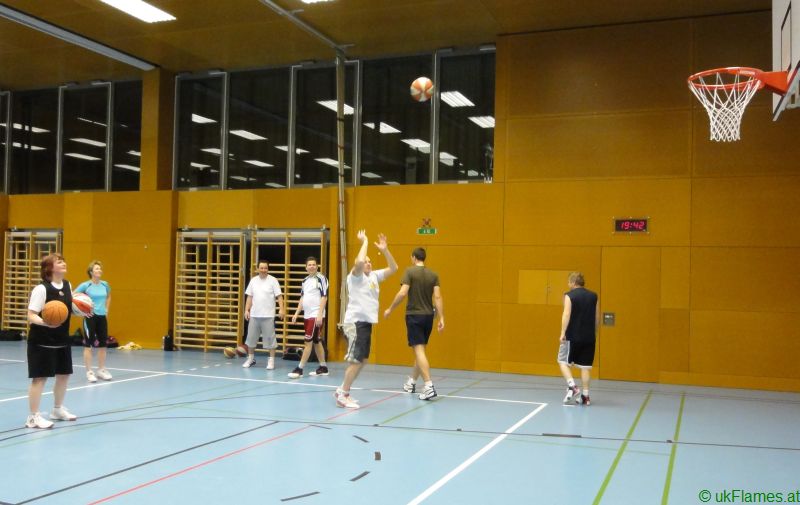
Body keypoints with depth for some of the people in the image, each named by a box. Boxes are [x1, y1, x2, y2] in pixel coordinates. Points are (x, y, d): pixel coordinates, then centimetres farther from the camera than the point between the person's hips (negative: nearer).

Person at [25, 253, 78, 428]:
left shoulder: (68, 285, 6)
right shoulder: (41, 289, -17)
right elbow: (31, 315, -20)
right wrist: (45, 322, -39)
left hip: (62, 340, 8)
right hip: (41, 342, -8)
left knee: (64, 374, 15)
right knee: (40, 378, -3)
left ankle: (57, 409, 34)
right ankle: (33, 417, 7)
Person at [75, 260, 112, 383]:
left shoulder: (105, 284, 5)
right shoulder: (86, 285, -10)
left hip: (102, 317, 5)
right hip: (90, 316, -5)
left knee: (103, 344, 8)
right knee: (88, 344, 0)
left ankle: (101, 370, 20)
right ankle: (89, 372, 7)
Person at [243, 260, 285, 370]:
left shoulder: (273, 280, -4)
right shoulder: (253, 280, 8)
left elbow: (279, 296, -9)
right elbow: (249, 297, 12)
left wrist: (282, 309, -19)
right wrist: (246, 310, 4)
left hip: (268, 315, -4)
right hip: (254, 315, 4)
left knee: (270, 338, -1)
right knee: (251, 337, 10)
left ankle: (271, 360, 7)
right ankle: (251, 358, 24)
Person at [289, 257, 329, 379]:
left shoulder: (321, 278, -9)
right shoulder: (305, 281, 14)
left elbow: (324, 297, -14)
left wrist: (320, 315, -19)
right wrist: (296, 313, 14)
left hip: (316, 316, -8)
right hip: (307, 315, 8)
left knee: (308, 342, -7)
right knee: (316, 342, 12)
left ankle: (299, 369, -4)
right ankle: (323, 367, 20)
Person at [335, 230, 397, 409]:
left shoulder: (374, 276, 13)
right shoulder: (355, 276, -8)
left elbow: (393, 268, 14)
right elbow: (359, 262, -29)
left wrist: (385, 250, 3)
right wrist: (365, 242, -17)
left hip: (367, 322, 8)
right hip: (356, 322, -8)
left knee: (361, 360, 12)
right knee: (356, 360, -9)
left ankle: (342, 391, 22)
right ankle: (343, 395, 0)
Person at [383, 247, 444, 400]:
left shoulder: (410, 271, -7)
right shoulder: (433, 274, 5)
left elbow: (403, 293, -15)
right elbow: (437, 297, -3)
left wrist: (390, 309, -5)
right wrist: (441, 318, -3)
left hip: (414, 315, -5)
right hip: (428, 316, 5)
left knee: (419, 350, -8)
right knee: (420, 349, 17)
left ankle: (429, 386, -19)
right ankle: (411, 382, 30)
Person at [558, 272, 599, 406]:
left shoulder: (569, 295, -6)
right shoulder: (594, 296, 8)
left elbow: (566, 315, -15)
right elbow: (597, 318, 10)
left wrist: (563, 333, -15)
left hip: (572, 336, -4)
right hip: (589, 337, 4)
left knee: (563, 361, 10)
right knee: (585, 366, 8)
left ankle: (572, 386, -7)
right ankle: (585, 396, 9)